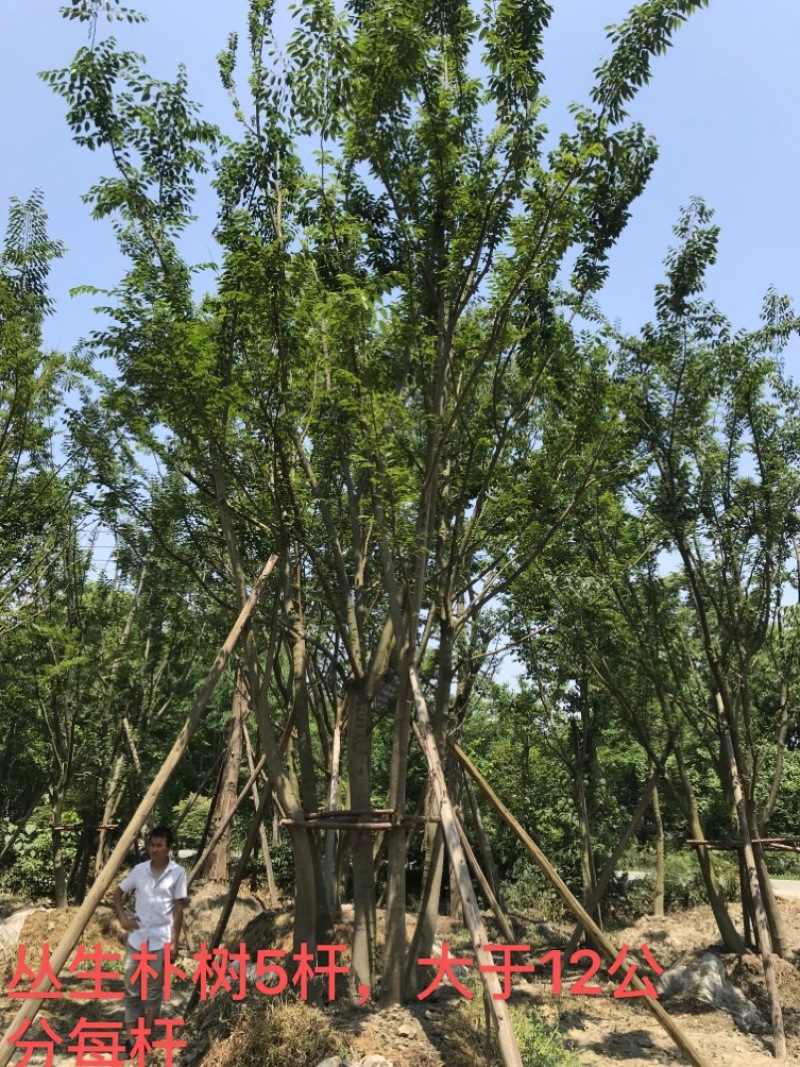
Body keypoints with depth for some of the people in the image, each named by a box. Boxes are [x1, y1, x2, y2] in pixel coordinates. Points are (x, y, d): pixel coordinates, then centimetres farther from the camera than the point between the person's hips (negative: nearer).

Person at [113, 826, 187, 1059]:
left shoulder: (177, 872, -8)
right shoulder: (140, 869, 1)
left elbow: (178, 909, -5)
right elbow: (118, 892, 14)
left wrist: (174, 941, -8)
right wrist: (122, 917, 0)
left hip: (160, 940, -3)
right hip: (136, 938, 3)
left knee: (153, 990, 5)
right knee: (131, 989, 8)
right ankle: (131, 1039, 20)